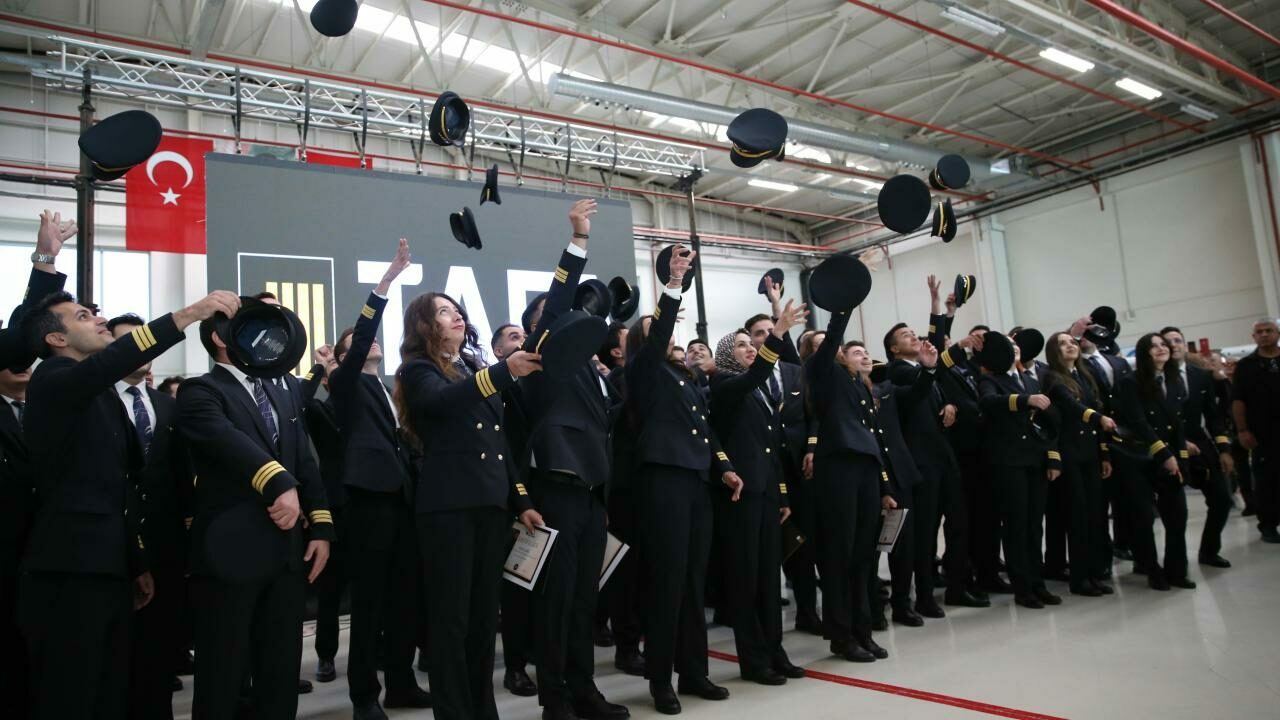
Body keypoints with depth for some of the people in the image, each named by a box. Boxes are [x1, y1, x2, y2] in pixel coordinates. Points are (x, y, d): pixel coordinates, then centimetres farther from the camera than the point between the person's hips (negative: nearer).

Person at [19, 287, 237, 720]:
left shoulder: (105, 394, 17)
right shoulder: (53, 381, -7)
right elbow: (112, 361, -31)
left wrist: (137, 563, 20)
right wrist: (187, 315, -38)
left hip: (109, 568, 8)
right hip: (68, 570, -8)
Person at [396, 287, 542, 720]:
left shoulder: (476, 368, 18)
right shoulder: (419, 370, 1)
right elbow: (443, 400, -24)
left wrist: (521, 500, 12)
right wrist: (504, 371, -36)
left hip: (491, 502, 6)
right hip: (448, 504, -6)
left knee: (485, 613, 11)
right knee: (450, 615, -2)